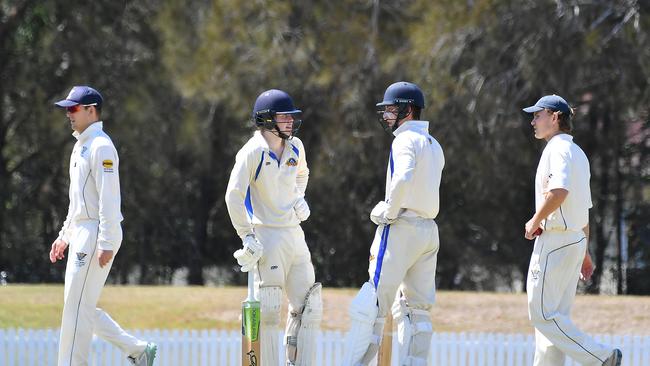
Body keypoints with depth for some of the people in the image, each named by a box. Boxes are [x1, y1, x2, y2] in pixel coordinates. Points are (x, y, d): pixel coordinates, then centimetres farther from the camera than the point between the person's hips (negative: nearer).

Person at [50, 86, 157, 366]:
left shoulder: (101, 146, -12)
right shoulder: (81, 145, 19)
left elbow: (109, 198, -19)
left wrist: (106, 243, -24)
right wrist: (65, 235, 23)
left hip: (97, 235, -10)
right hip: (81, 235, 10)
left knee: (78, 304, -10)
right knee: (80, 305, 10)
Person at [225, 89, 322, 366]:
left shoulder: (295, 147, 9)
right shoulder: (253, 151, -13)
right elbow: (234, 195, -16)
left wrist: (299, 197, 11)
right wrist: (247, 237, -18)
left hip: (294, 235, 7)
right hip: (267, 236, -7)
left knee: (308, 306, 7)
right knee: (269, 310, -8)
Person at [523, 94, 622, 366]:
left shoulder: (558, 149, -11)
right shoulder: (578, 153, 20)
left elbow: (559, 191, -29)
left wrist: (535, 221, -16)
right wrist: (584, 251, 26)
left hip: (554, 240, -10)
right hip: (575, 241, 10)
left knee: (543, 315, -9)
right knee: (554, 314, 10)